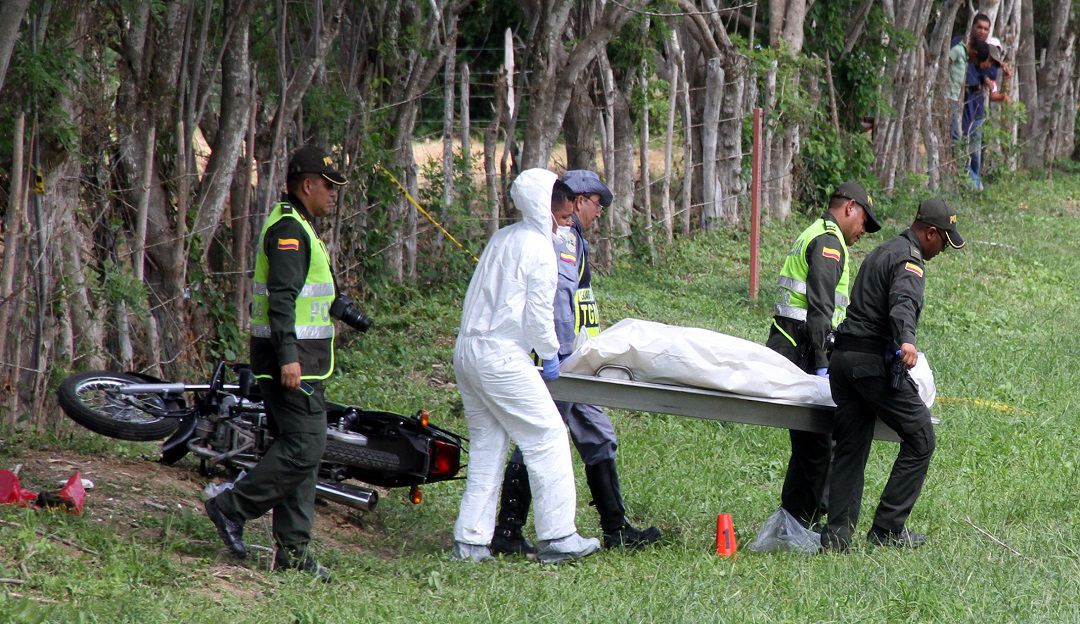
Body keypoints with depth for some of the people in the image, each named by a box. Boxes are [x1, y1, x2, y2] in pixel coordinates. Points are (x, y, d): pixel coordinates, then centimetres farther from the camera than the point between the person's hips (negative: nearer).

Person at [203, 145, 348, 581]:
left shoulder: (298, 228, 20)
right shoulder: (289, 230, -13)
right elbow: (282, 298, -21)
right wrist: (289, 356, -27)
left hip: (298, 358, 11)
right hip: (293, 355, -11)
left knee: (298, 449, 8)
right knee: (305, 445, -14)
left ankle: (292, 548, 7)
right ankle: (232, 508, -7)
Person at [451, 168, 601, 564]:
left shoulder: (501, 239, 16)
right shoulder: (539, 250, -10)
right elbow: (538, 312, -13)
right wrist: (550, 354, 3)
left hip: (466, 350, 9)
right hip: (501, 358, -9)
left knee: (486, 444, 12)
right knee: (547, 438, -2)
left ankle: (470, 540, 9)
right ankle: (557, 536, -3)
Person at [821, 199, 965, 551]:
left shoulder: (881, 253, 25)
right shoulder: (910, 259, -6)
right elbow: (903, 302, -28)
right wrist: (907, 341, -46)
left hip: (842, 359, 9)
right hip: (876, 363, -9)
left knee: (850, 447, 8)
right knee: (920, 439, 1)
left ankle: (837, 535, 0)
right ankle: (887, 529, -1)